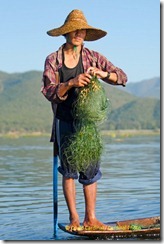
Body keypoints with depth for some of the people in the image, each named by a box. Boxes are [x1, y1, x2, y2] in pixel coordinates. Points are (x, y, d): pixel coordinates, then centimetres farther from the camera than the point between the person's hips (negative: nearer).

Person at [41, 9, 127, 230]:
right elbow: (49, 91, -10)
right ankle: (74, 218, 9)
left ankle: (90, 218, 8)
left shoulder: (93, 58, 4)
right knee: (68, 169, 0)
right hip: (64, 121, -1)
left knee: (91, 169, 0)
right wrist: (71, 83, -26)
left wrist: (103, 73, -19)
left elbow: (122, 77, 1)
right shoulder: (52, 60, 1)